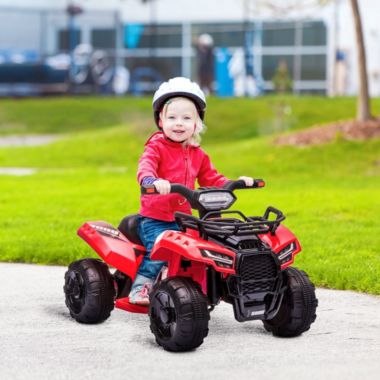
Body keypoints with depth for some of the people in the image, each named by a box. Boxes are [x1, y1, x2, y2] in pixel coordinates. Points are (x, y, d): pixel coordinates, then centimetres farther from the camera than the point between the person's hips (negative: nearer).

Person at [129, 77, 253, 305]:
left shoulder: (198, 155, 14)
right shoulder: (156, 147, -6)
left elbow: (211, 179, 22)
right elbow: (145, 166, -26)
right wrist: (152, 180, -49)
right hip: (155, 219, -5)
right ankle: (140, 288, -7)